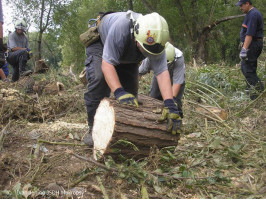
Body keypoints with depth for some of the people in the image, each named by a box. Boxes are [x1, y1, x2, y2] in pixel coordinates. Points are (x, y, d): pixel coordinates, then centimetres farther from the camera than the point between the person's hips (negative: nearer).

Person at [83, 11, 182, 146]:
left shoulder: (155, 41, -32)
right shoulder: (121, 27, -45)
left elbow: (162, 72, -36)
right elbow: (107, 64, -45)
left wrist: (170, 105, -45)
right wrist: (119, 92, -55)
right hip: (100, 42, -4)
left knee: (131, 86, -7)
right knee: (98, 79, -26)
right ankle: (94, 128, -17)